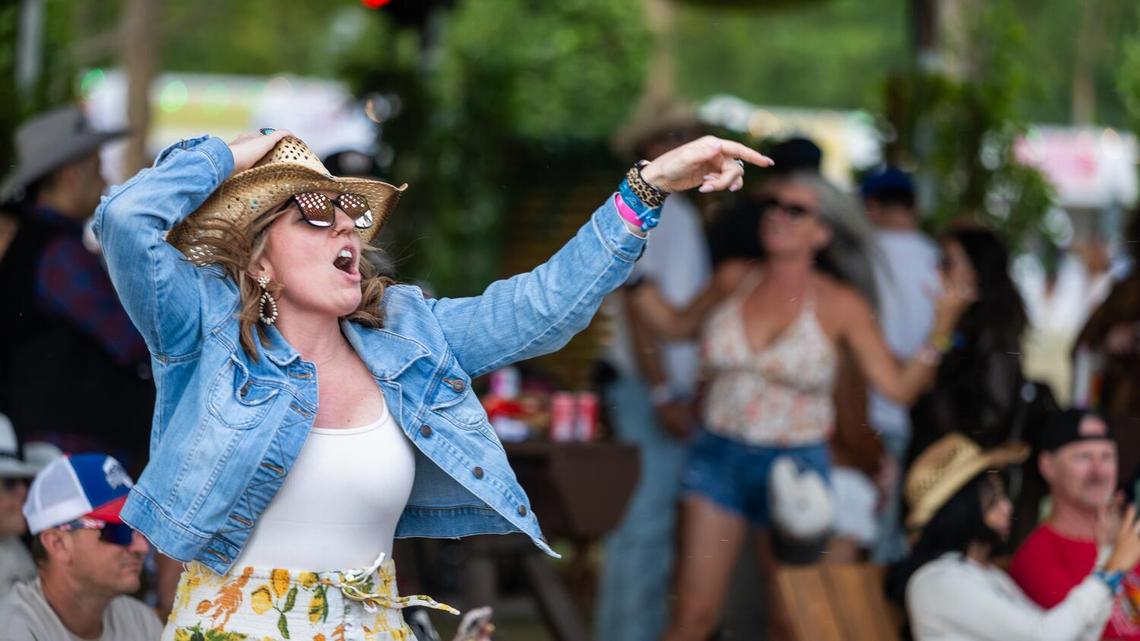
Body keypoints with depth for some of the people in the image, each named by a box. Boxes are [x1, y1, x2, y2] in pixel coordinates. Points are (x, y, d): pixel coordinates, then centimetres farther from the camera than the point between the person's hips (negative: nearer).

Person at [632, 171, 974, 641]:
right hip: (718, 456, 2)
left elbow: (899, 387, -10)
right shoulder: (734, 279, 2)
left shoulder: (839, 306, -7)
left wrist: (941, 331, -23)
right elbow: (677, 325, 19)